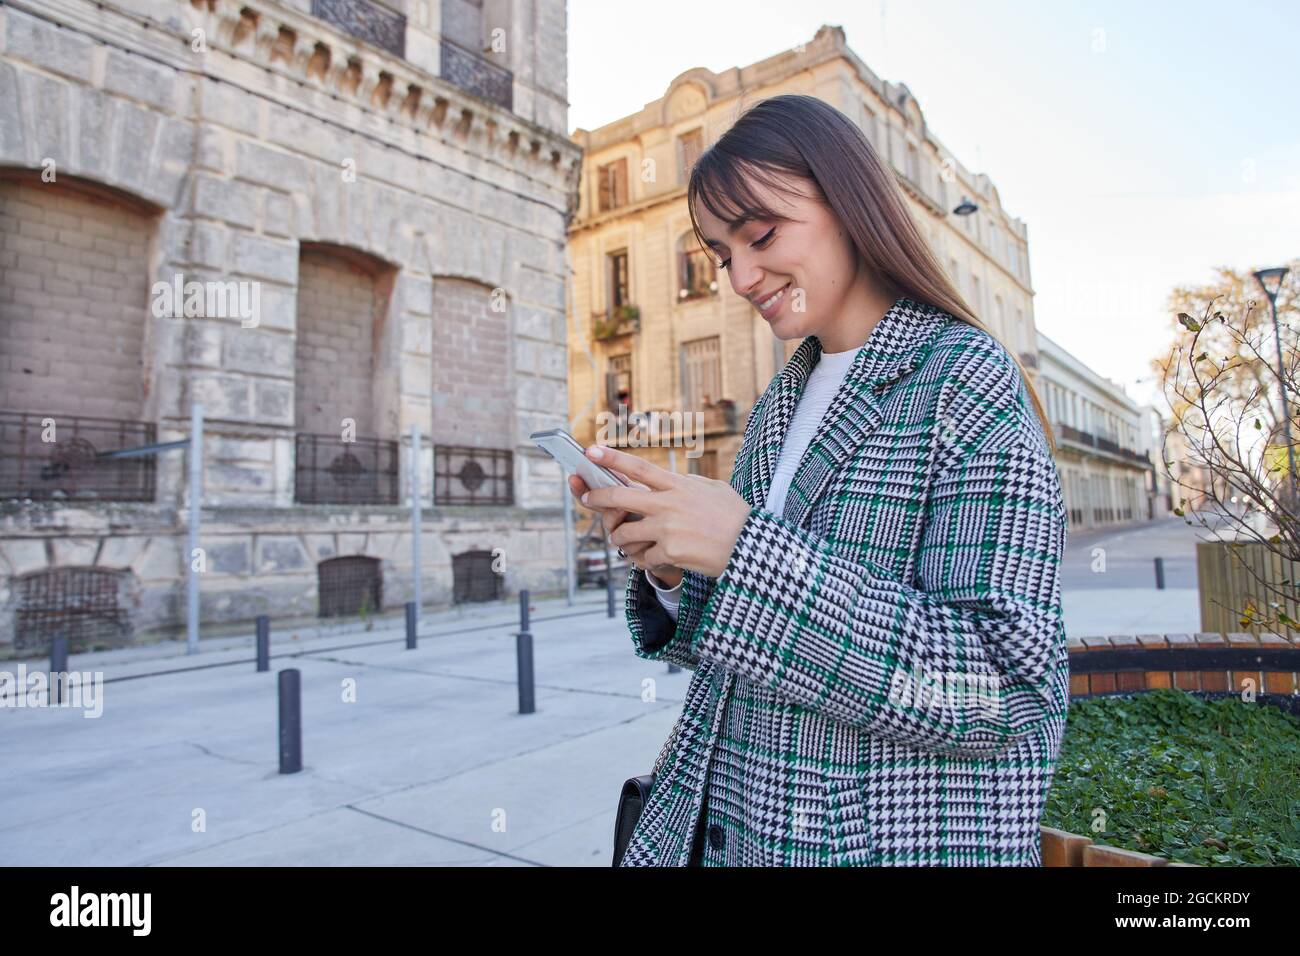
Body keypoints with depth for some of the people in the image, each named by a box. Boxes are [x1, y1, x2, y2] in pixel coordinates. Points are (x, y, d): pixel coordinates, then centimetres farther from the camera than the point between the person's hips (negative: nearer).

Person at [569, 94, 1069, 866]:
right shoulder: (780, 408, 5)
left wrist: (748, 552, -27)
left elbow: (1011, 689, -22)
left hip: (895, 841, -6)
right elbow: (755, 652, 10)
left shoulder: (968, 382, -13)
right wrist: (670, 570, -10)